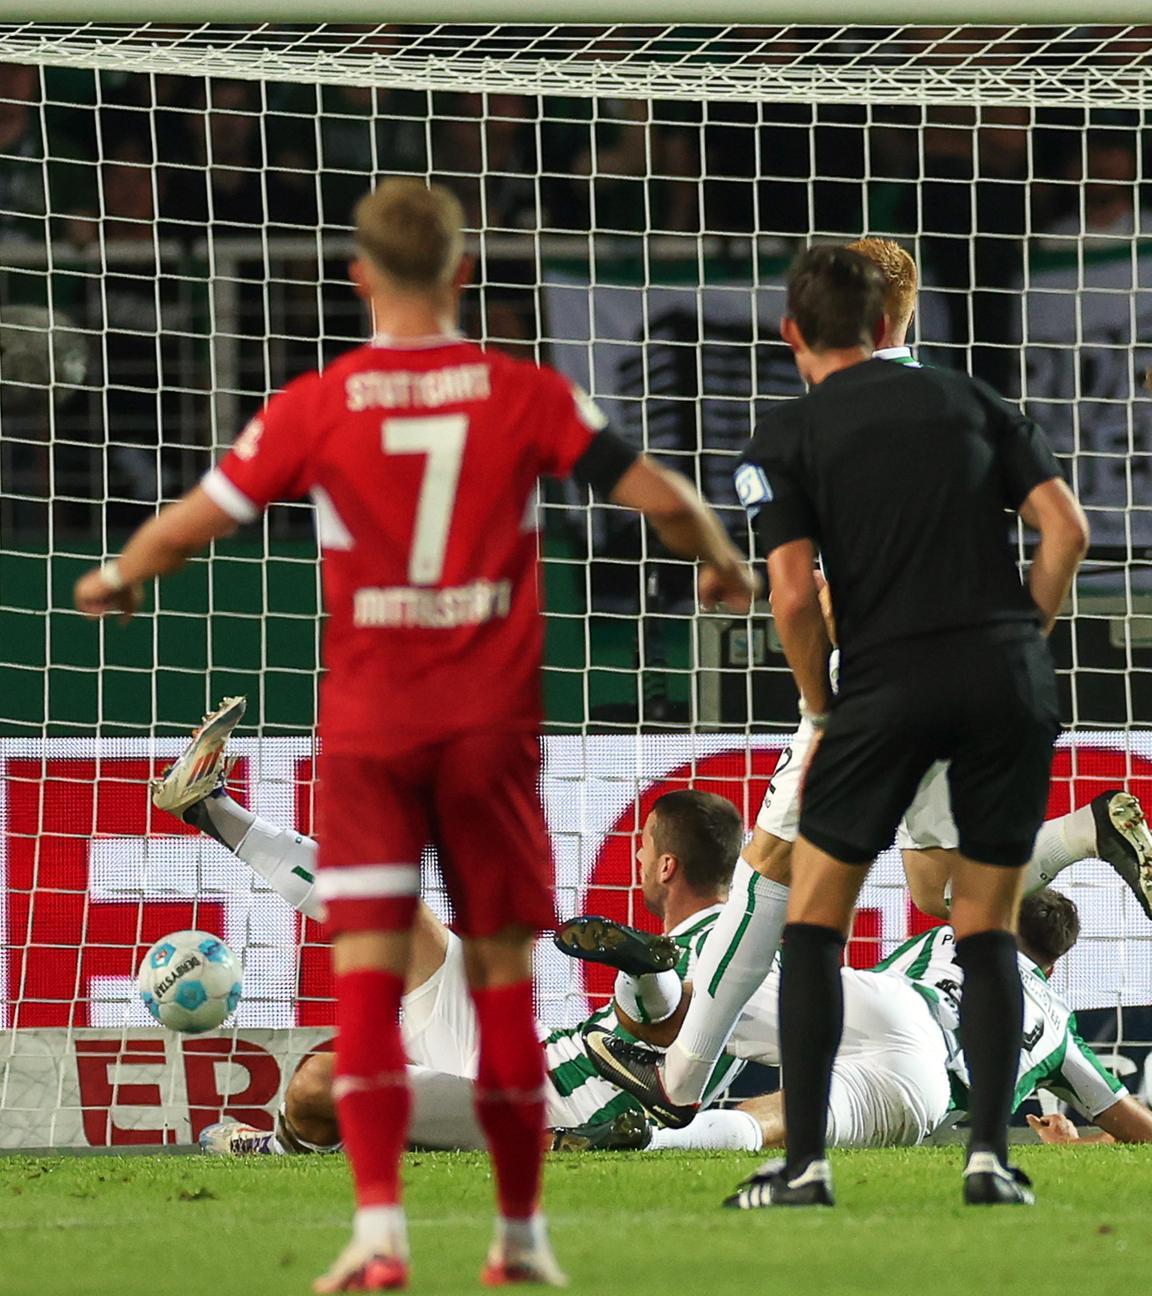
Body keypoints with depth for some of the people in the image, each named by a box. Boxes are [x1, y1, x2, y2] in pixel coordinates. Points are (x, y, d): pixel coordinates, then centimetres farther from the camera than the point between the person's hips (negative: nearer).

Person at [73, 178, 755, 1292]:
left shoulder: (315, 406, -3)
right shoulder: (524, 395, -1)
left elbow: (188, 522, 2)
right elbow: (659, 497, -2)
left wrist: (118, 581, 22)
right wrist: (721, 564, 19)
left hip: (368, 727, -1)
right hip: (491, 722, 1)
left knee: (367, 975, -4)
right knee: (503, 976, 9)